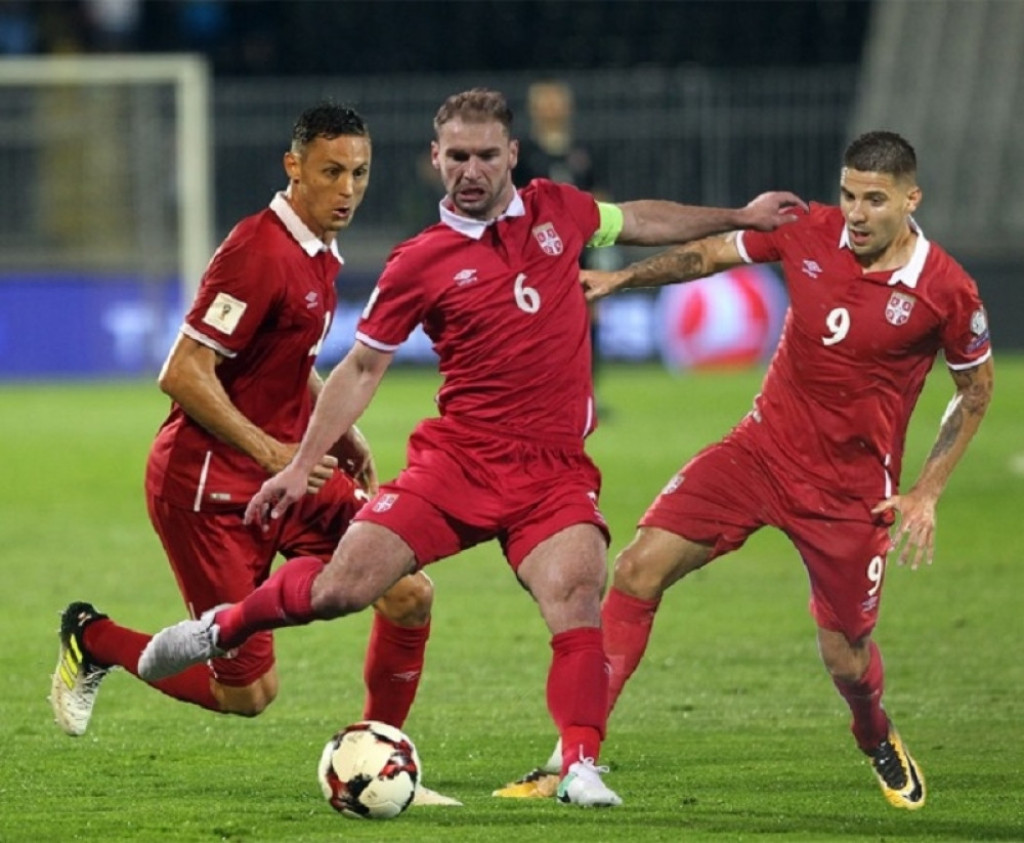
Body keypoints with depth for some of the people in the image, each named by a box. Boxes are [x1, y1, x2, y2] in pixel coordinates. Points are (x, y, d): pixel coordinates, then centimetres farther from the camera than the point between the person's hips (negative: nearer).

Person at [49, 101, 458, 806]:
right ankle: (92, 641, 19)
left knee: (410, 593, -4)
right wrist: (270, 453, -27)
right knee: (249, 692, -4)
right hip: (210, 484, -9)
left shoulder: (320, 254, 9)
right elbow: (184, 375, -24)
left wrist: (344, 439, 13)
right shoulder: (260, 252, -21)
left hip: (288, 471, 9)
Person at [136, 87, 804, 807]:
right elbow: (363, 368, 7)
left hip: (554, 472, 2)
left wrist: (740, 218, 33)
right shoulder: (421, 262, -1)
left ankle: (580, 768, -24)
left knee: (579, 596, -25)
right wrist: (303, 465, 4)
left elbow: (640, 221, 30)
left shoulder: (558, 210, 8)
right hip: (457, 458, -2)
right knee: (342, 588, -10)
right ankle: (224, 627, 19)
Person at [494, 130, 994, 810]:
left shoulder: (947, 291, -13)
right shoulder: (809, 232, -6)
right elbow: (710, 254, 10)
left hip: (851, 489, -3)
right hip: (763, 448, 3)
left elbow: (977, 390, 2)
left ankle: (881, 743, 43)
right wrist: (619, 278, -1)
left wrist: (927, 492, -3)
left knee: (846, 659, 4)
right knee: (640, 569, -13)